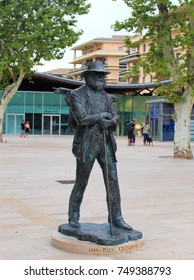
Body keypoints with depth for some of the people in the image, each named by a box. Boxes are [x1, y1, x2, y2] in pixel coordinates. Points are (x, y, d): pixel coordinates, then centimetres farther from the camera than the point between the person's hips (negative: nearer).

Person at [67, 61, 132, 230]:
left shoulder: (107, 97, 15)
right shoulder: (77, 94, -3)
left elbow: (115, 119, 8)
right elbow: (81, 118, -16)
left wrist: (110, 122, -14)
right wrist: (101, 116, -7)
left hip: (106, 143, 5)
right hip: (86, 144, -5)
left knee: (112, 179, 0)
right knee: (81, 182, 4)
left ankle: (116, 218, 6)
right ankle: (73, 217, 19)